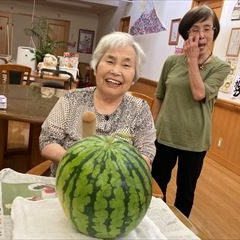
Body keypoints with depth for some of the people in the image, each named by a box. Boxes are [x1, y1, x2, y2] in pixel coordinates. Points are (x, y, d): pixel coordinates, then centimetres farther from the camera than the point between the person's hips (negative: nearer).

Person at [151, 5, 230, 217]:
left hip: (194, 140, -1)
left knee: (186, 191, 16)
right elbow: (159, 97, 6)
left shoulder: (220, 67, -6)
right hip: (164, 135, 2)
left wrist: (193, 60, -15)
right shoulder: (172, 61, -2)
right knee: (157, 185, 16)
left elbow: (199, 94, -21)